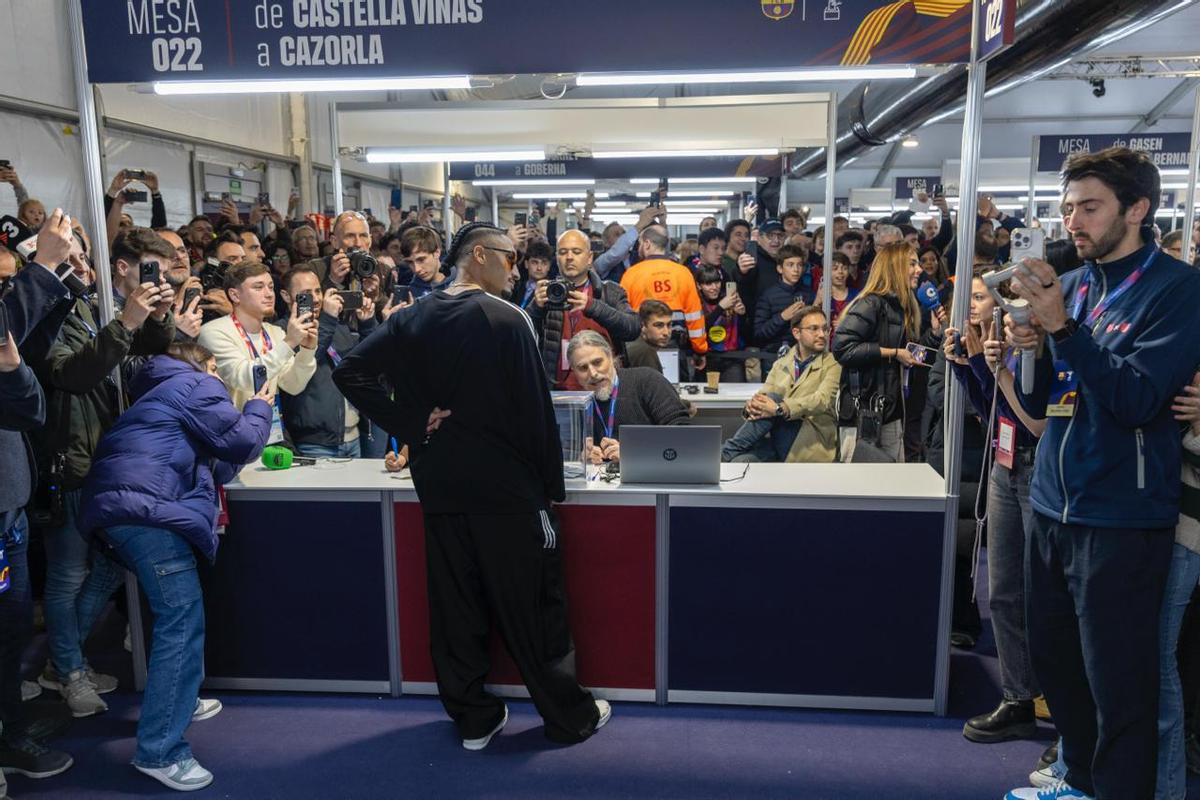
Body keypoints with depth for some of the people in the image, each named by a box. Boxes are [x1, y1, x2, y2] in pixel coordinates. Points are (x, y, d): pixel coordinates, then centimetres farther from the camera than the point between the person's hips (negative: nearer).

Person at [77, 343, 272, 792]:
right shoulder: (198, 385, 5)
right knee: (182, 619, -11)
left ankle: (178, 701, 35)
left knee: (174, 612, 23)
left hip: (114, 506, 10)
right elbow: (241, 442, 0)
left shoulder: (162, 390, 33)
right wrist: (260, 408, 15)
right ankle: (160, 751, -12)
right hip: (146, 507, -10)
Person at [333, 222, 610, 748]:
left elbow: (350, 373, -1)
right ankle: (571, 718, 20)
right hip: (507, 486, -5)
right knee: (532, 607, 5)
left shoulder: (410, 319, 4)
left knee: (455, 605, 13)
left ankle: (474, 719, 25)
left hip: (440, 485, 5)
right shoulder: (506, 319, -12)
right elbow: (535, 408, -13)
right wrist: (552, 484, -5)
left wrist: (413, 426, -3)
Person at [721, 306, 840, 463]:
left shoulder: (833, 365, 5)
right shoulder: (780, 364, 20)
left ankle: (727, 452, -19)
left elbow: (822, 400, -13)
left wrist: (779, 408, -28)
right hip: (775, 438, 3)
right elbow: (763, 395, 7)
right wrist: (751, 405, -20)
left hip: (812, 443, -3)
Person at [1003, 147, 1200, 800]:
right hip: (1052, 504, 7)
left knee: (1118, 688, 3)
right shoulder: (1069, 285, 9)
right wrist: (1029, 346, -8)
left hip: (1121, 518, -6)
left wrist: (1061, 326, -23)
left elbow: (1139, 398, -19)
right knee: (1054, 659, 18)